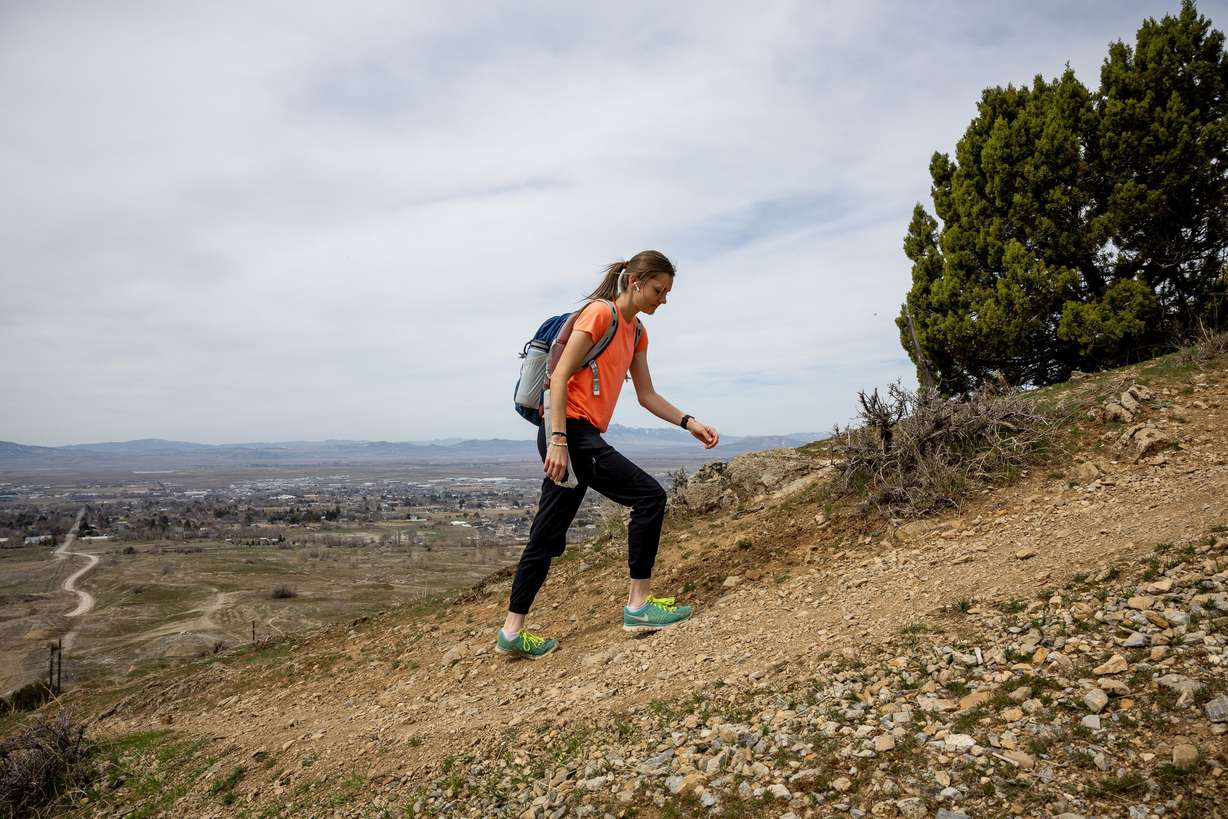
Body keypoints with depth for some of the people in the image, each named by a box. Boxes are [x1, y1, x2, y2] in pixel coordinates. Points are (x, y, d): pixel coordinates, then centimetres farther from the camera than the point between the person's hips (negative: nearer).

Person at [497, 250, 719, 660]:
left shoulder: (636, 332, 18)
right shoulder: (600, 313, -8)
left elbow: (647, 395, 17)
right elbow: (560, 376, -15)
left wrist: (689, 422, 4)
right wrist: (558, 439, -22)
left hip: (583, 436, 9)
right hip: (569, 431, -9)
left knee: (547, 538, 10)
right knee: (649, 495, -11)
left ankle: (512, 632, 19)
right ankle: (638, 606, -2)